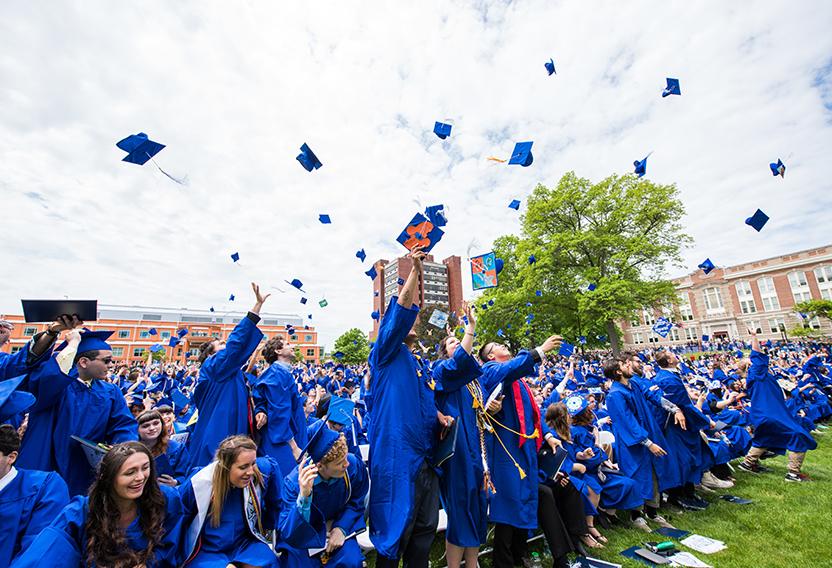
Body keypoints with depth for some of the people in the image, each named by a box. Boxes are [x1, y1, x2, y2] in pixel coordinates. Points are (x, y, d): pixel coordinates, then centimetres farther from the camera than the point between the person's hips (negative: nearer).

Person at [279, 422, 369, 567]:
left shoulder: (354, 465, -23)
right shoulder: (294, 482, -30)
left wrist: (342, 528, -19)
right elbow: (288, 535, -32)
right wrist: (303, 497, -48)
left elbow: (356, 502, -4)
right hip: (303, 533, -1)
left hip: (338, 524, 1)